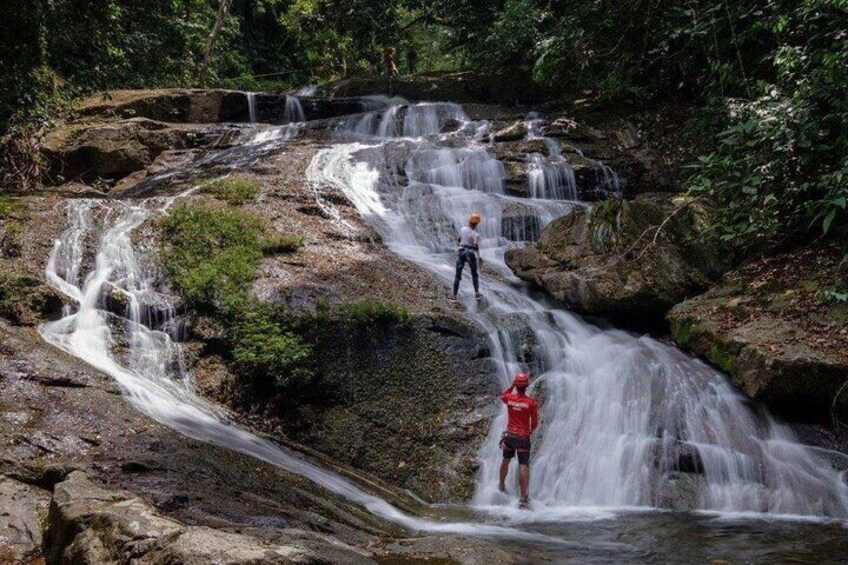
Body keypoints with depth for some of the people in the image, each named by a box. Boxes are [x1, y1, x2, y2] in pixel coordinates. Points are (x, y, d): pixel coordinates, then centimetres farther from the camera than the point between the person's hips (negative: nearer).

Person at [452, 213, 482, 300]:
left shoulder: (463, 229, 1)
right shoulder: (476, 235, -11)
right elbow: (476, 247, -20)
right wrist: (479, 258, -14)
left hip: (461, 252, 3)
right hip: (470, 254, -3)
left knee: (458, 275, 6)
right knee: (474, 274, 18)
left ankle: (454, 296, 1)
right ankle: (476, 293, 16)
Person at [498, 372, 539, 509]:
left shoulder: (509, 398, -5)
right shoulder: (531, 402, -13)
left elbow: (503, 395, 22)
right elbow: (535, 423, -4)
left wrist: (513, 385, 15)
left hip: (510, 435, 4)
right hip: (523, 437, -3)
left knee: (506, 460, 24)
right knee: (523, 466, -4)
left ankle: (502, 485, 43)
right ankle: (523, 497, -8)